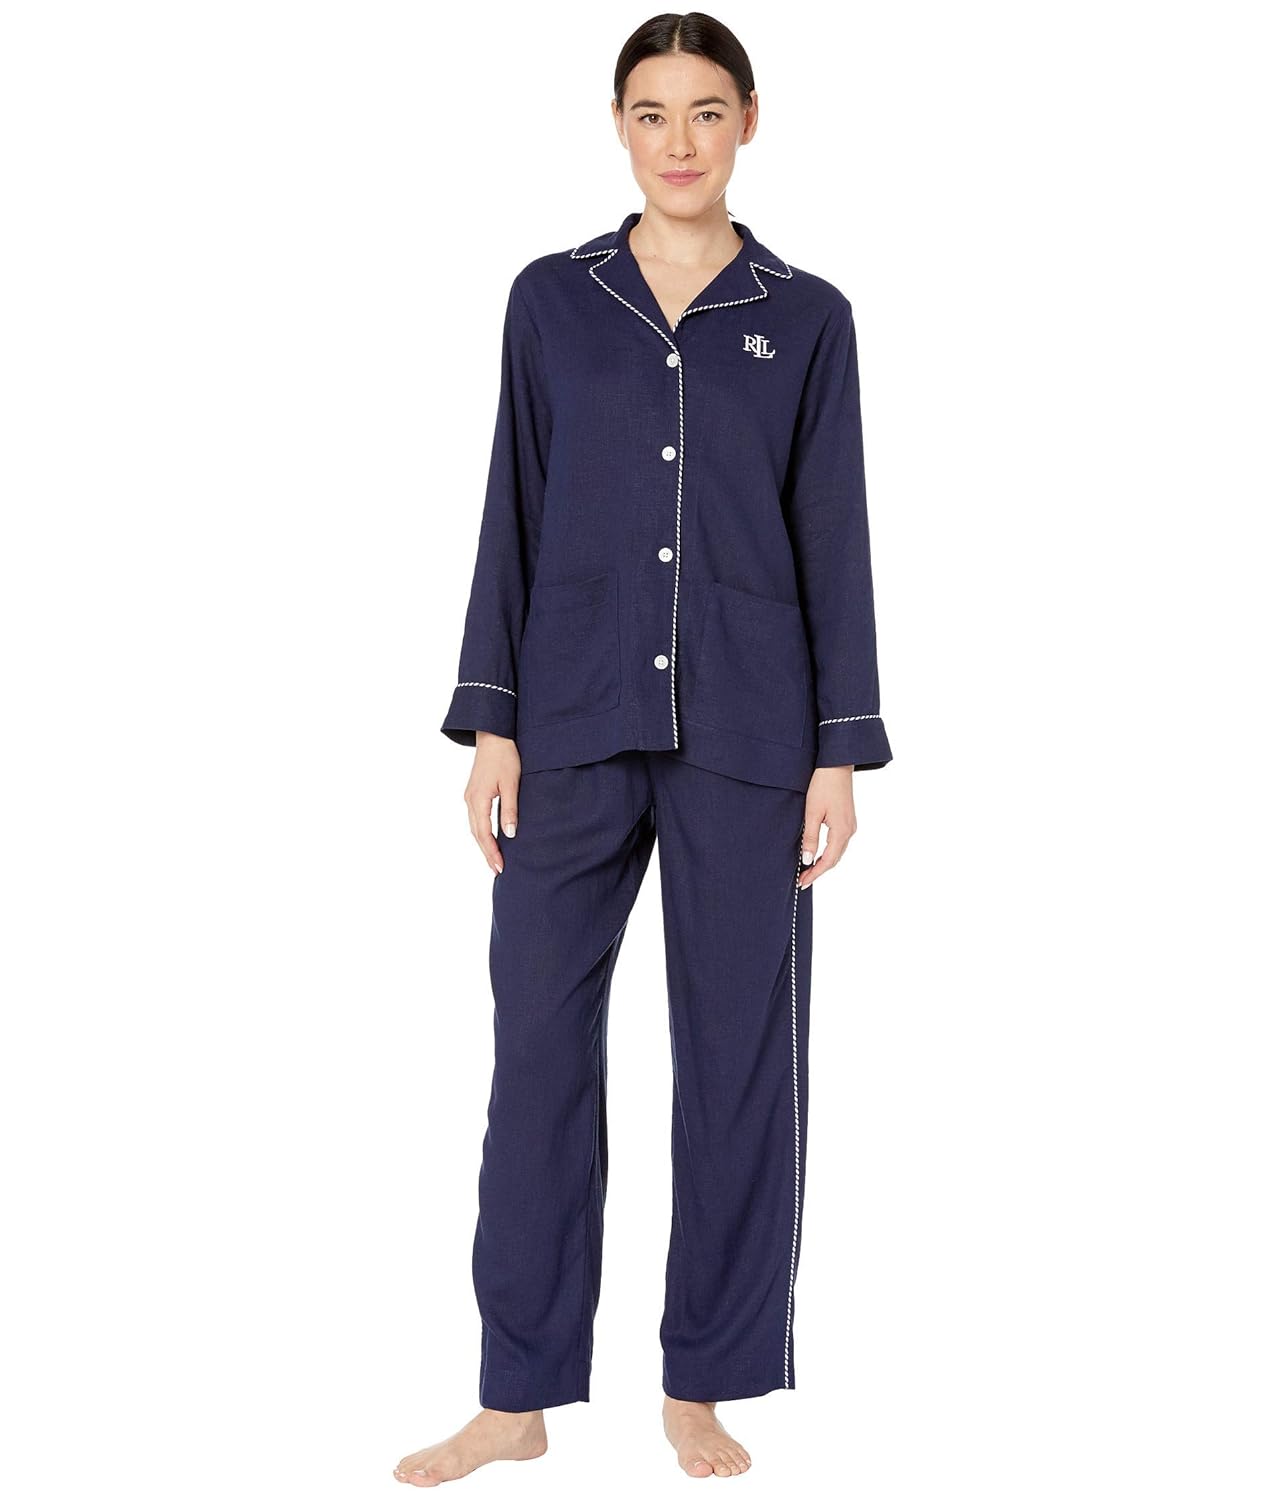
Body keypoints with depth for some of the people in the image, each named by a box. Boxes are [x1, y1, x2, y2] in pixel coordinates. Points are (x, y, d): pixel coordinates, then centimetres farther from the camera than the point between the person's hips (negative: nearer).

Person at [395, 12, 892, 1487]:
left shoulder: (807, 318, 5)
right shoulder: (551, 300, 7)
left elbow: (832, 539, 4)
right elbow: (512, 515, 6)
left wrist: (840, 750, -1)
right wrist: (490, 721, 0)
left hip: (744, 731, 0)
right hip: (575, 723, 1)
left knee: (739, 1047, 4)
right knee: (539, 1038, 2)